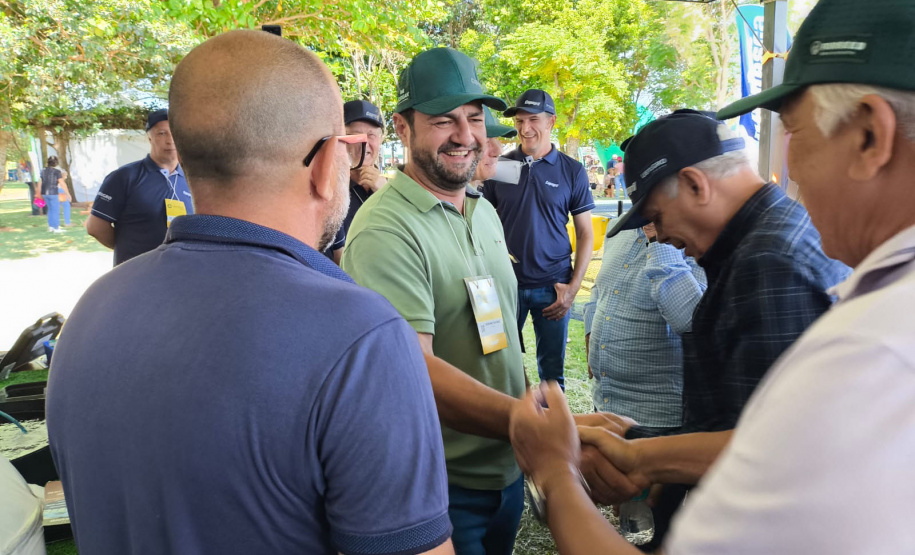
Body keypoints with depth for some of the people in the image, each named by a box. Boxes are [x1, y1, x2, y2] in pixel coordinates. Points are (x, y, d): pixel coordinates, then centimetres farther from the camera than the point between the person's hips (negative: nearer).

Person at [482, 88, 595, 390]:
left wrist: (574, 286, -6)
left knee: (552, 369, 10)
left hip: (553, 286, -1)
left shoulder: (572, 171, 0)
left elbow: (585, 233, 3)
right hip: (505, 283, 1)